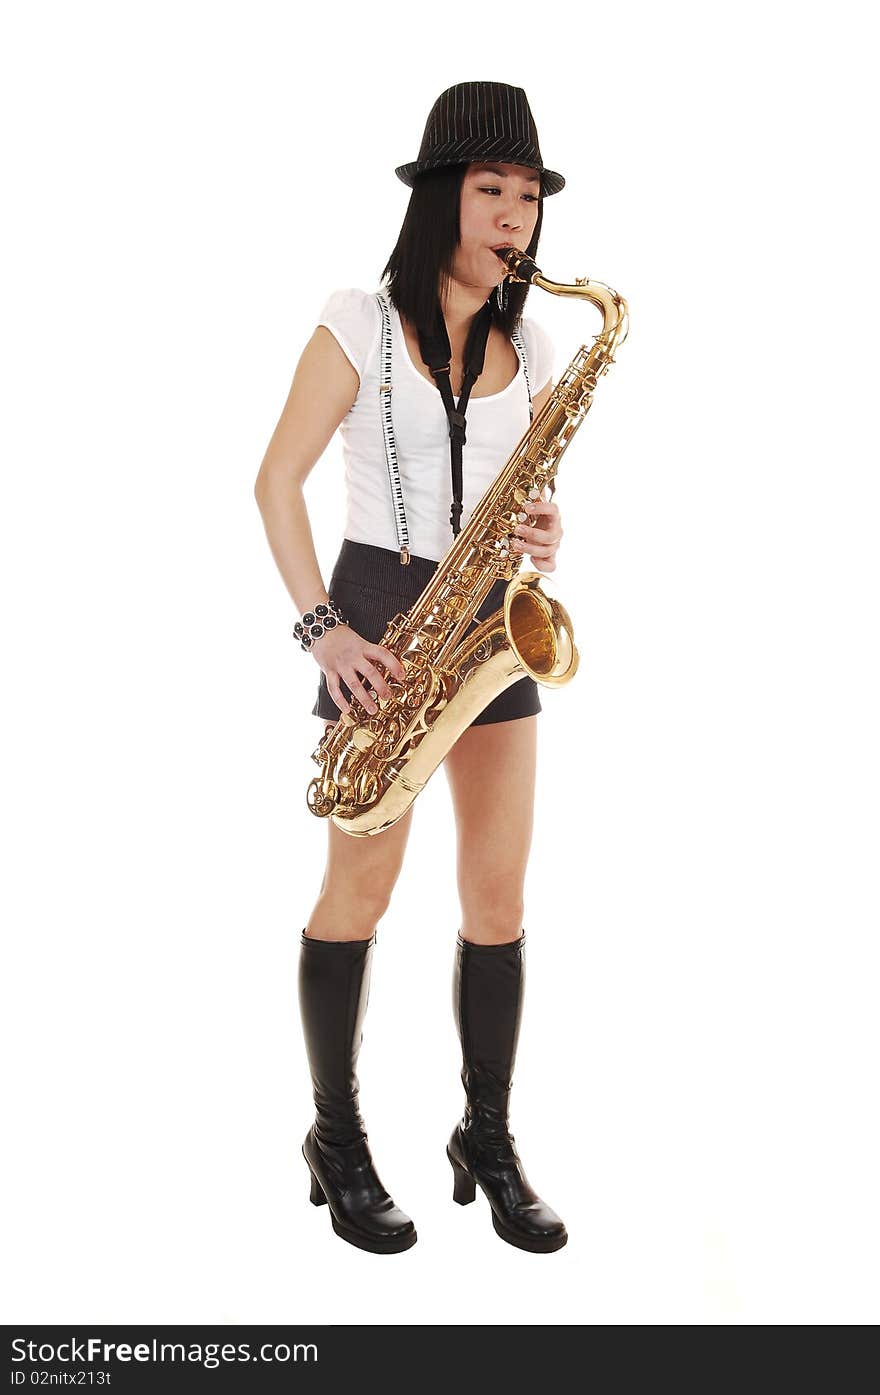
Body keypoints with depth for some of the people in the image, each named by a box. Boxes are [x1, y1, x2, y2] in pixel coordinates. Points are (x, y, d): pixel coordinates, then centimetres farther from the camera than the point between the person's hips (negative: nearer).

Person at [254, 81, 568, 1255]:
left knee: (500, 891, 3)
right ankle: (338, 1136, 15)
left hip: (494, 621, 5)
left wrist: (545, 536, -7)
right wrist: (321, 627, -15)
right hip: (379, 610, -4)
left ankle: (489, 1139, 17)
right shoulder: (359, 324, -4)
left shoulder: (529, 346, 10)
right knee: (363, 884, -3)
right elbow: (277, 482, -5)